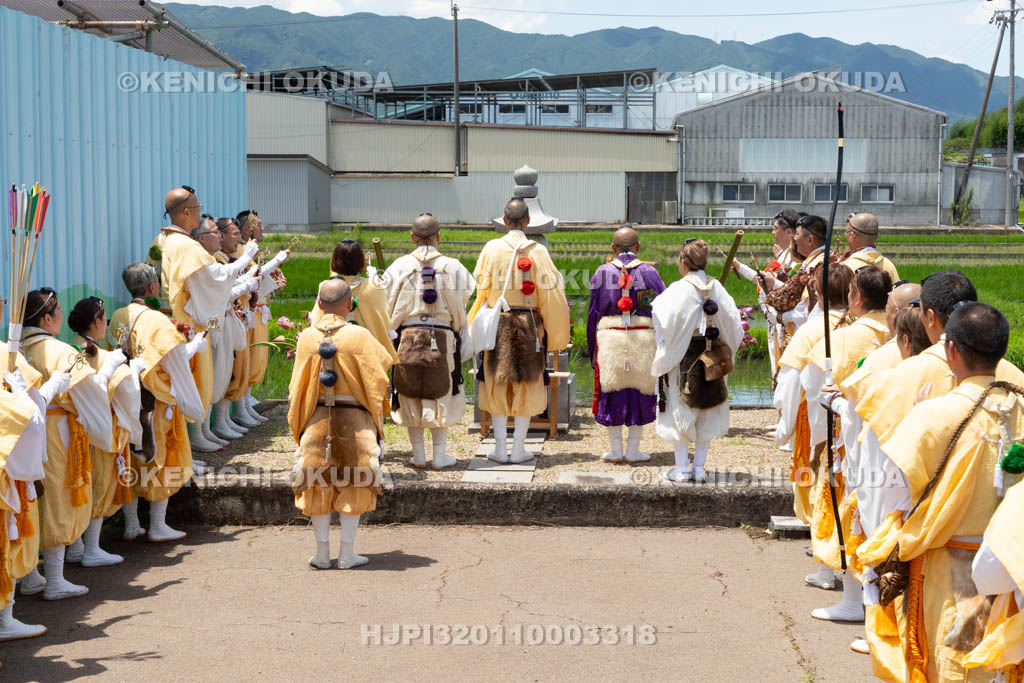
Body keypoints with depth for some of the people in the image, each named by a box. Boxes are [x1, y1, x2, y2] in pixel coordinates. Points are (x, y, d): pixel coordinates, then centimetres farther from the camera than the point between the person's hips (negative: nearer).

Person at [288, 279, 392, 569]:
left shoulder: (307, 337, -4)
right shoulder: (360, 336, -11)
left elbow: (298, 386, 4)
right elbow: (384, 364, -1)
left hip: (317, 420, 2)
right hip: (355, 420, -2)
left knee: (319, 485, 11)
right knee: (354, 485, 7)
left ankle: (322, 552, 13)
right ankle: (347, 553, 7)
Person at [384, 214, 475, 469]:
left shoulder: (399, 267, -2)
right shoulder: (453, 267, -4)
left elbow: (388, 308, -1)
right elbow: (460, 309, 0)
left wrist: (390, 336, 12)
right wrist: (462, 341, 12)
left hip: (408, 336, 1)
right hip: (442, 338, -1)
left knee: (411, 395, 11)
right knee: (441, 396, 9)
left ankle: (418, 455, 13)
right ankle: (439, 455, 10)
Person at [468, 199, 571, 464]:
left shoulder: (491, 249, -3)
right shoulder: (538, 251, -4)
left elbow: (480, 290, 0)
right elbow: (551, 293, -3)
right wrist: (556, 333, 5)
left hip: (497, 325, 1)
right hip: (530, 326, 0)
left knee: (498, 385, 9)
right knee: (526, 387, 8)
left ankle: (500, 448, 8)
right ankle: (518, 448, 9)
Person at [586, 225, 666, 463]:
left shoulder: (602, 273, 1)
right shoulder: (649, 272, 0)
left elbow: (593, 313, 2)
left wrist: (592, 351, 10)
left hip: (609, 339, 0)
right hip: (643, 340, 0)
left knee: (612, 393, 9)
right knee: (640, 392, 9)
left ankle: (616, 449, 11)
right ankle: (633, 449, 9)